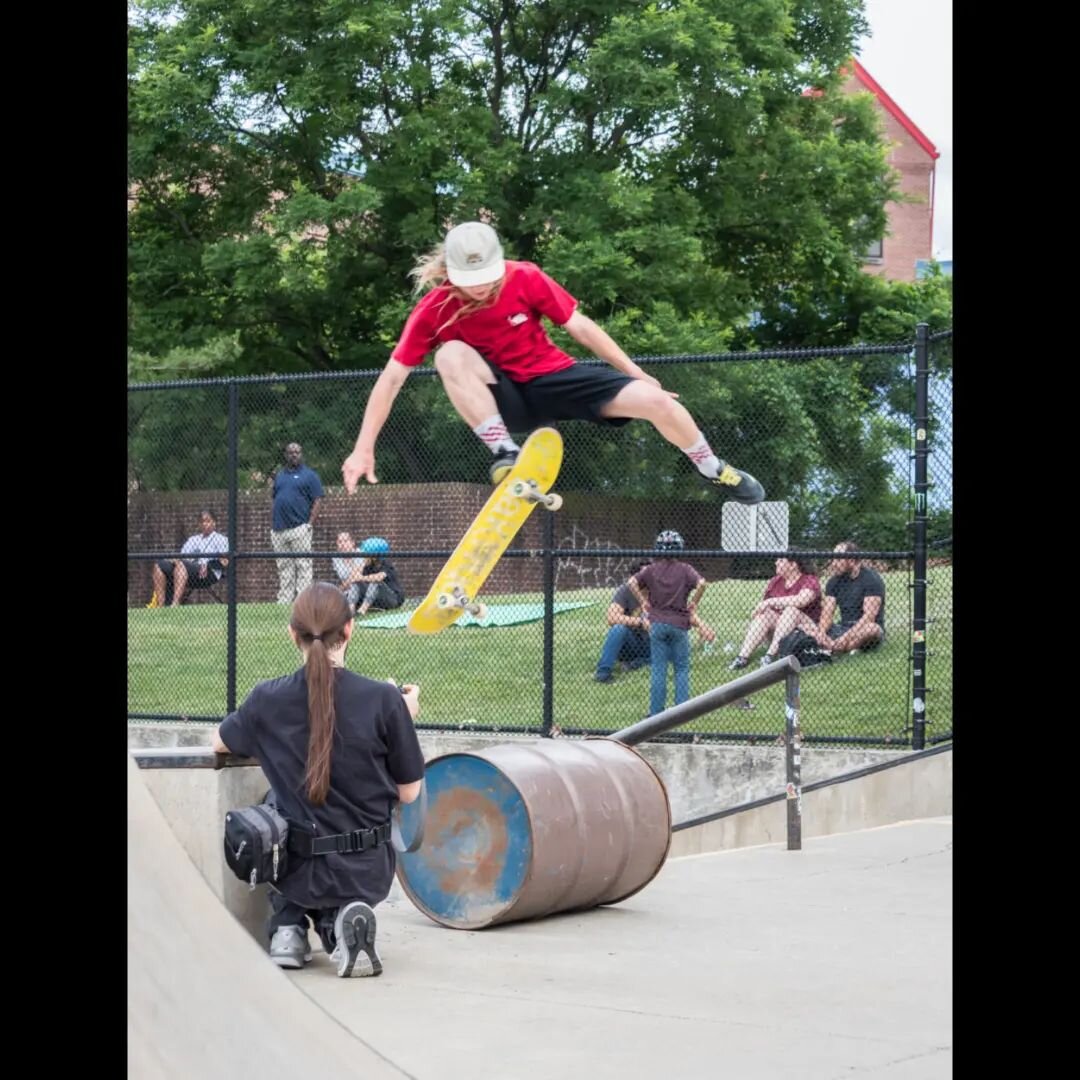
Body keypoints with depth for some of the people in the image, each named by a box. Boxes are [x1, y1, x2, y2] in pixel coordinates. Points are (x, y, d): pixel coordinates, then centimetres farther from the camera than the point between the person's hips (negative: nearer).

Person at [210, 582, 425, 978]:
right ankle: (337, 921, -1)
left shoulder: (269, 699, -9)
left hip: (298, 870, 2)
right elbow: (409, 792, -4)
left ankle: (288, 926, 13)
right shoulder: (384, 700, -15)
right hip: (366, 871, -2)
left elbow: (220, 742, 13)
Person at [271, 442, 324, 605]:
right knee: (284, 568, 8)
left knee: (303, 566, -7)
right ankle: (283, 601, 11)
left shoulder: (309, 475, 3)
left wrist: (310, 524, -12)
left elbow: (316, 502, -2)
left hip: (299, 528, -6)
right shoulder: (279, 475, 19)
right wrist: (272, 527, 13)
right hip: (278, 529, 6)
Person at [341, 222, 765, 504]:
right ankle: (505, 454, -29)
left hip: (554, 379, 1)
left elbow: (580, 326, -4)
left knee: (657, 401, -16)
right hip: (503, 400, -1)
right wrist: (364, 449, -19)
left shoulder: (526, 279, -15)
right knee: (452, 353, -33)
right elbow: (392, 378, -15)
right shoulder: (434, 310, -17)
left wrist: (637, 374, 0)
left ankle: (714, 471, 12)